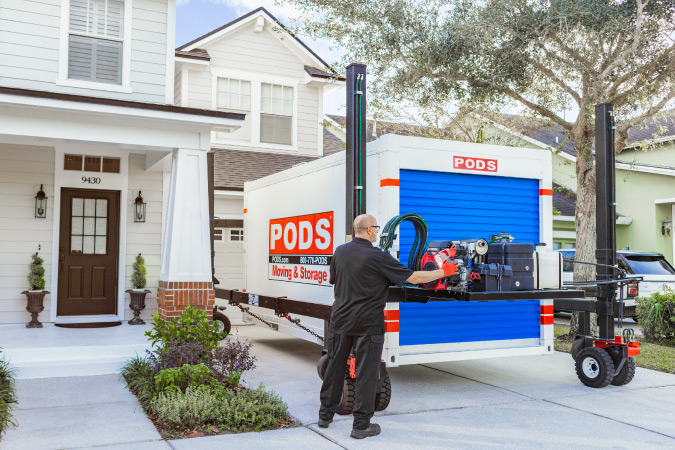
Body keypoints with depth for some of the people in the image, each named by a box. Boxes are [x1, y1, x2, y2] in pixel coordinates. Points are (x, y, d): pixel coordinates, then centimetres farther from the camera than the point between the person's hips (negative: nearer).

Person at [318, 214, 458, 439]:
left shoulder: (340, 252, 3)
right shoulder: (378, 257, -15)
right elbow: (414, 278, -12)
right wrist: (443, 272, 0)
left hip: (340, 320, 6)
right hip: (367, 324, -6)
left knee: (335, 367, 16)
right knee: (366, 373, 3)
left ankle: (325, 415, 28)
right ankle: (361, 425, 8)